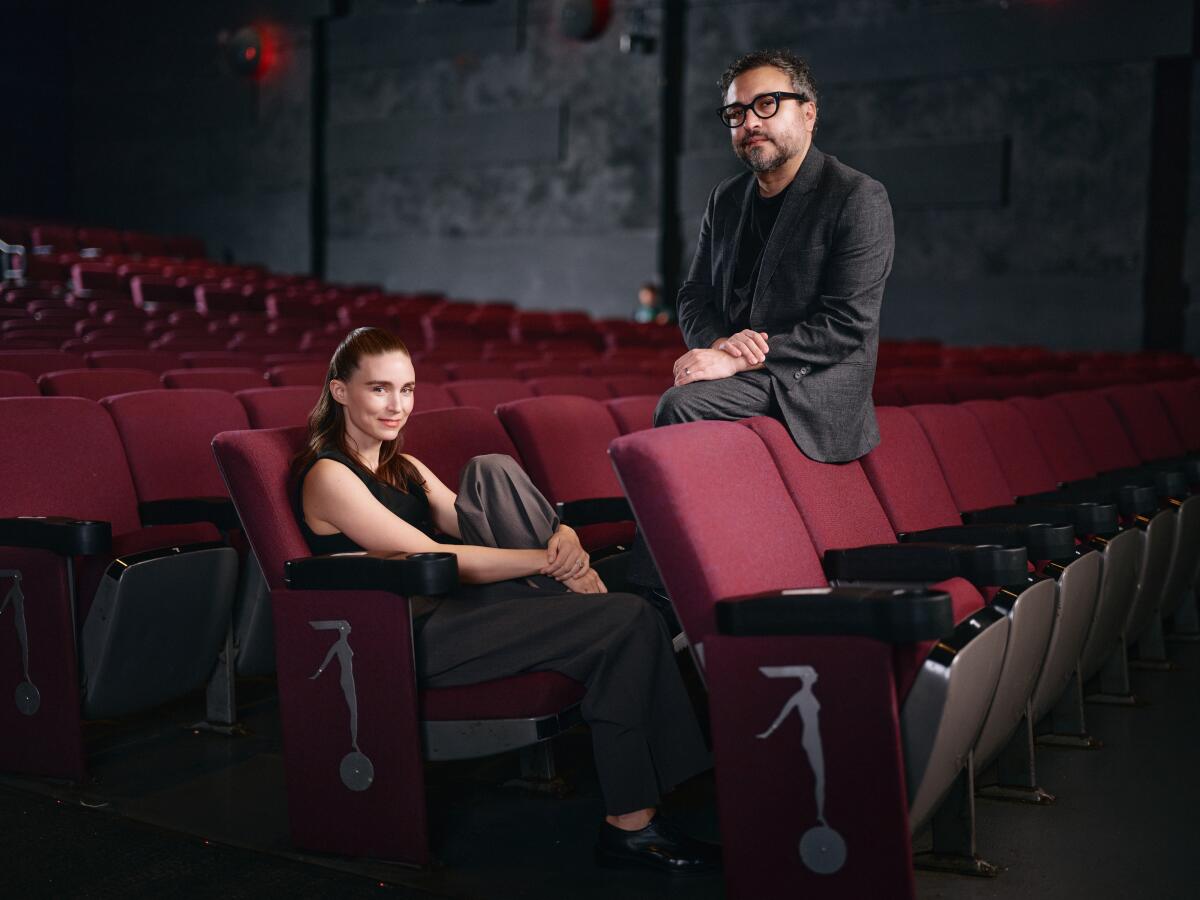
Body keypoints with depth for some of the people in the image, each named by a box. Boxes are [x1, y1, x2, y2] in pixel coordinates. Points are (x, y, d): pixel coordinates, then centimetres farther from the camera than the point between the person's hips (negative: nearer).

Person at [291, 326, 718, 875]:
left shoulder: (404, 468, 20)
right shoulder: (328, 475, -8)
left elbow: (476, 526, 9)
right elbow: (435, 557, -17)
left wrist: (563, 535, -12)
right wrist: (549, 559, -18)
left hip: (458, 609, 8)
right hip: (415, 643, -8)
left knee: (492, 473, -10)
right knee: (629, 622, -18)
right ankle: (629, 824, -15)